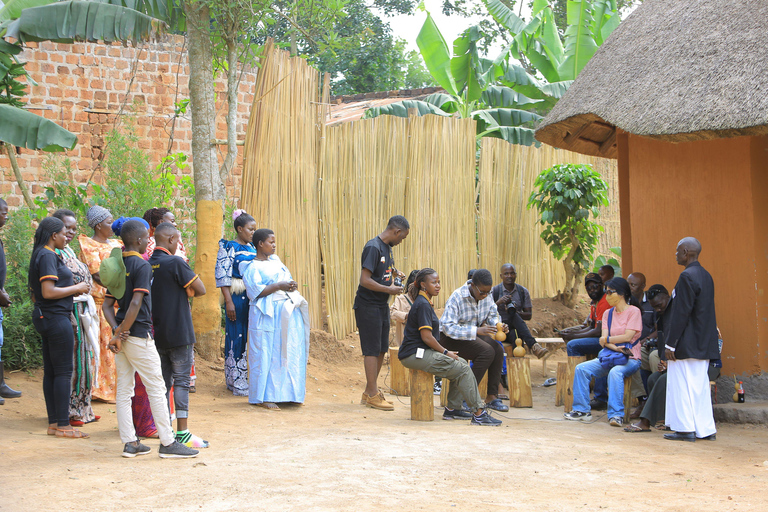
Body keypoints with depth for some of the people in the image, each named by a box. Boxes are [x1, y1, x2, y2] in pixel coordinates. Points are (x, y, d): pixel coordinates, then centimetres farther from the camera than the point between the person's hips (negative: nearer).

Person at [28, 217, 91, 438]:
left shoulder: (41, 255, 16)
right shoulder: (47, 256, -15)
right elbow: (48, 292, -23)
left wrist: (73, 288, 17)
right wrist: (76, 288, -13)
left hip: (46, 318, 10)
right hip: (56, 318, -10)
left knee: (51, 371, 11)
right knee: (63, 372, -5)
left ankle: (53, 423, 16)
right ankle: (62, 425, -2)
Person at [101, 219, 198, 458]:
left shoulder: (118, 266, 11)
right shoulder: (142, 265, -13)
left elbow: (107, 305, 8)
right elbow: (136, 303, -22)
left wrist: (116, 329, -3)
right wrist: (120, 334, -17)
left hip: (123, 335, 8)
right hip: (138, 334, -8)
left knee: (124, 389, 10)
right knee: (156, 388, -1)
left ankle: (130, 443, 13)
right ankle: (168, 443, 2)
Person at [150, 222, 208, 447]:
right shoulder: (175, 263, -13)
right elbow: (200, 290, -11)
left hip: (157, 334, 6)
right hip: (179, 333, -6)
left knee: (163, 381, 11)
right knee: (181, 381, -2)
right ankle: (182, 432, -3)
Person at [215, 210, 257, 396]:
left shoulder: (252, 248, 15)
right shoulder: (228, 248, -5)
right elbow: (222, 276, -10)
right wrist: (229, 302, -15)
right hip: (237, 296, -7)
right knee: (237, 336, -4)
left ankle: (250, 379, 13)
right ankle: (237, 383, 2)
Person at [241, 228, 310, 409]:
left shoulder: (275, 260, 19)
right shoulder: (252, 267, -4)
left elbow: (287, 279, 26)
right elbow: (256, 291, -14)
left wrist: (292, 286, 3)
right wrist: (279, 286, -17)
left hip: (288, 312, 8)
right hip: (267, 315, -8)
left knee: (290, 352, 5)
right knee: (265, 354, -6)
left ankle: (285, 393, 12)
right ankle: (263, 397, -2)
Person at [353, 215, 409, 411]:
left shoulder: (387, 247, 11)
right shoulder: (373, 247, -18)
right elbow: (365, 280, -24)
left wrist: (396, 273, 13)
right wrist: (389, 289, -16)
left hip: (382, 305, 9)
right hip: (368, 306, -9)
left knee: (381, 349, 12)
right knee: (372, 350, -5)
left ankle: (369, 392, 21)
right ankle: (372, 395, 1)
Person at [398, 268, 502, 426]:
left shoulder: (425, 303, 18)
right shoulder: (422, 305, -14)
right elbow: (426, 337, -20)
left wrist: (444, 351, 12)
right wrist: (445, 352, -9)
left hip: (422, 352, 10)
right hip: (415, 355, -10)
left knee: (462, 363, 9)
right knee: (462, 369, -14)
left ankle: (452, 409, 9)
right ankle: (478, 414, -11)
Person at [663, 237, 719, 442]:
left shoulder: (687, 277, -16)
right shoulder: (706, 276, 12)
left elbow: (681, 313, -19)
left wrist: (670, 344, -15)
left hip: (687, 344, -9)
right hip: (703, 344, 9)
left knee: (682, 385, -1)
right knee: (700, 385, 12)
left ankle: (686, 429, 2)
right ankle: (705, 429, 14)